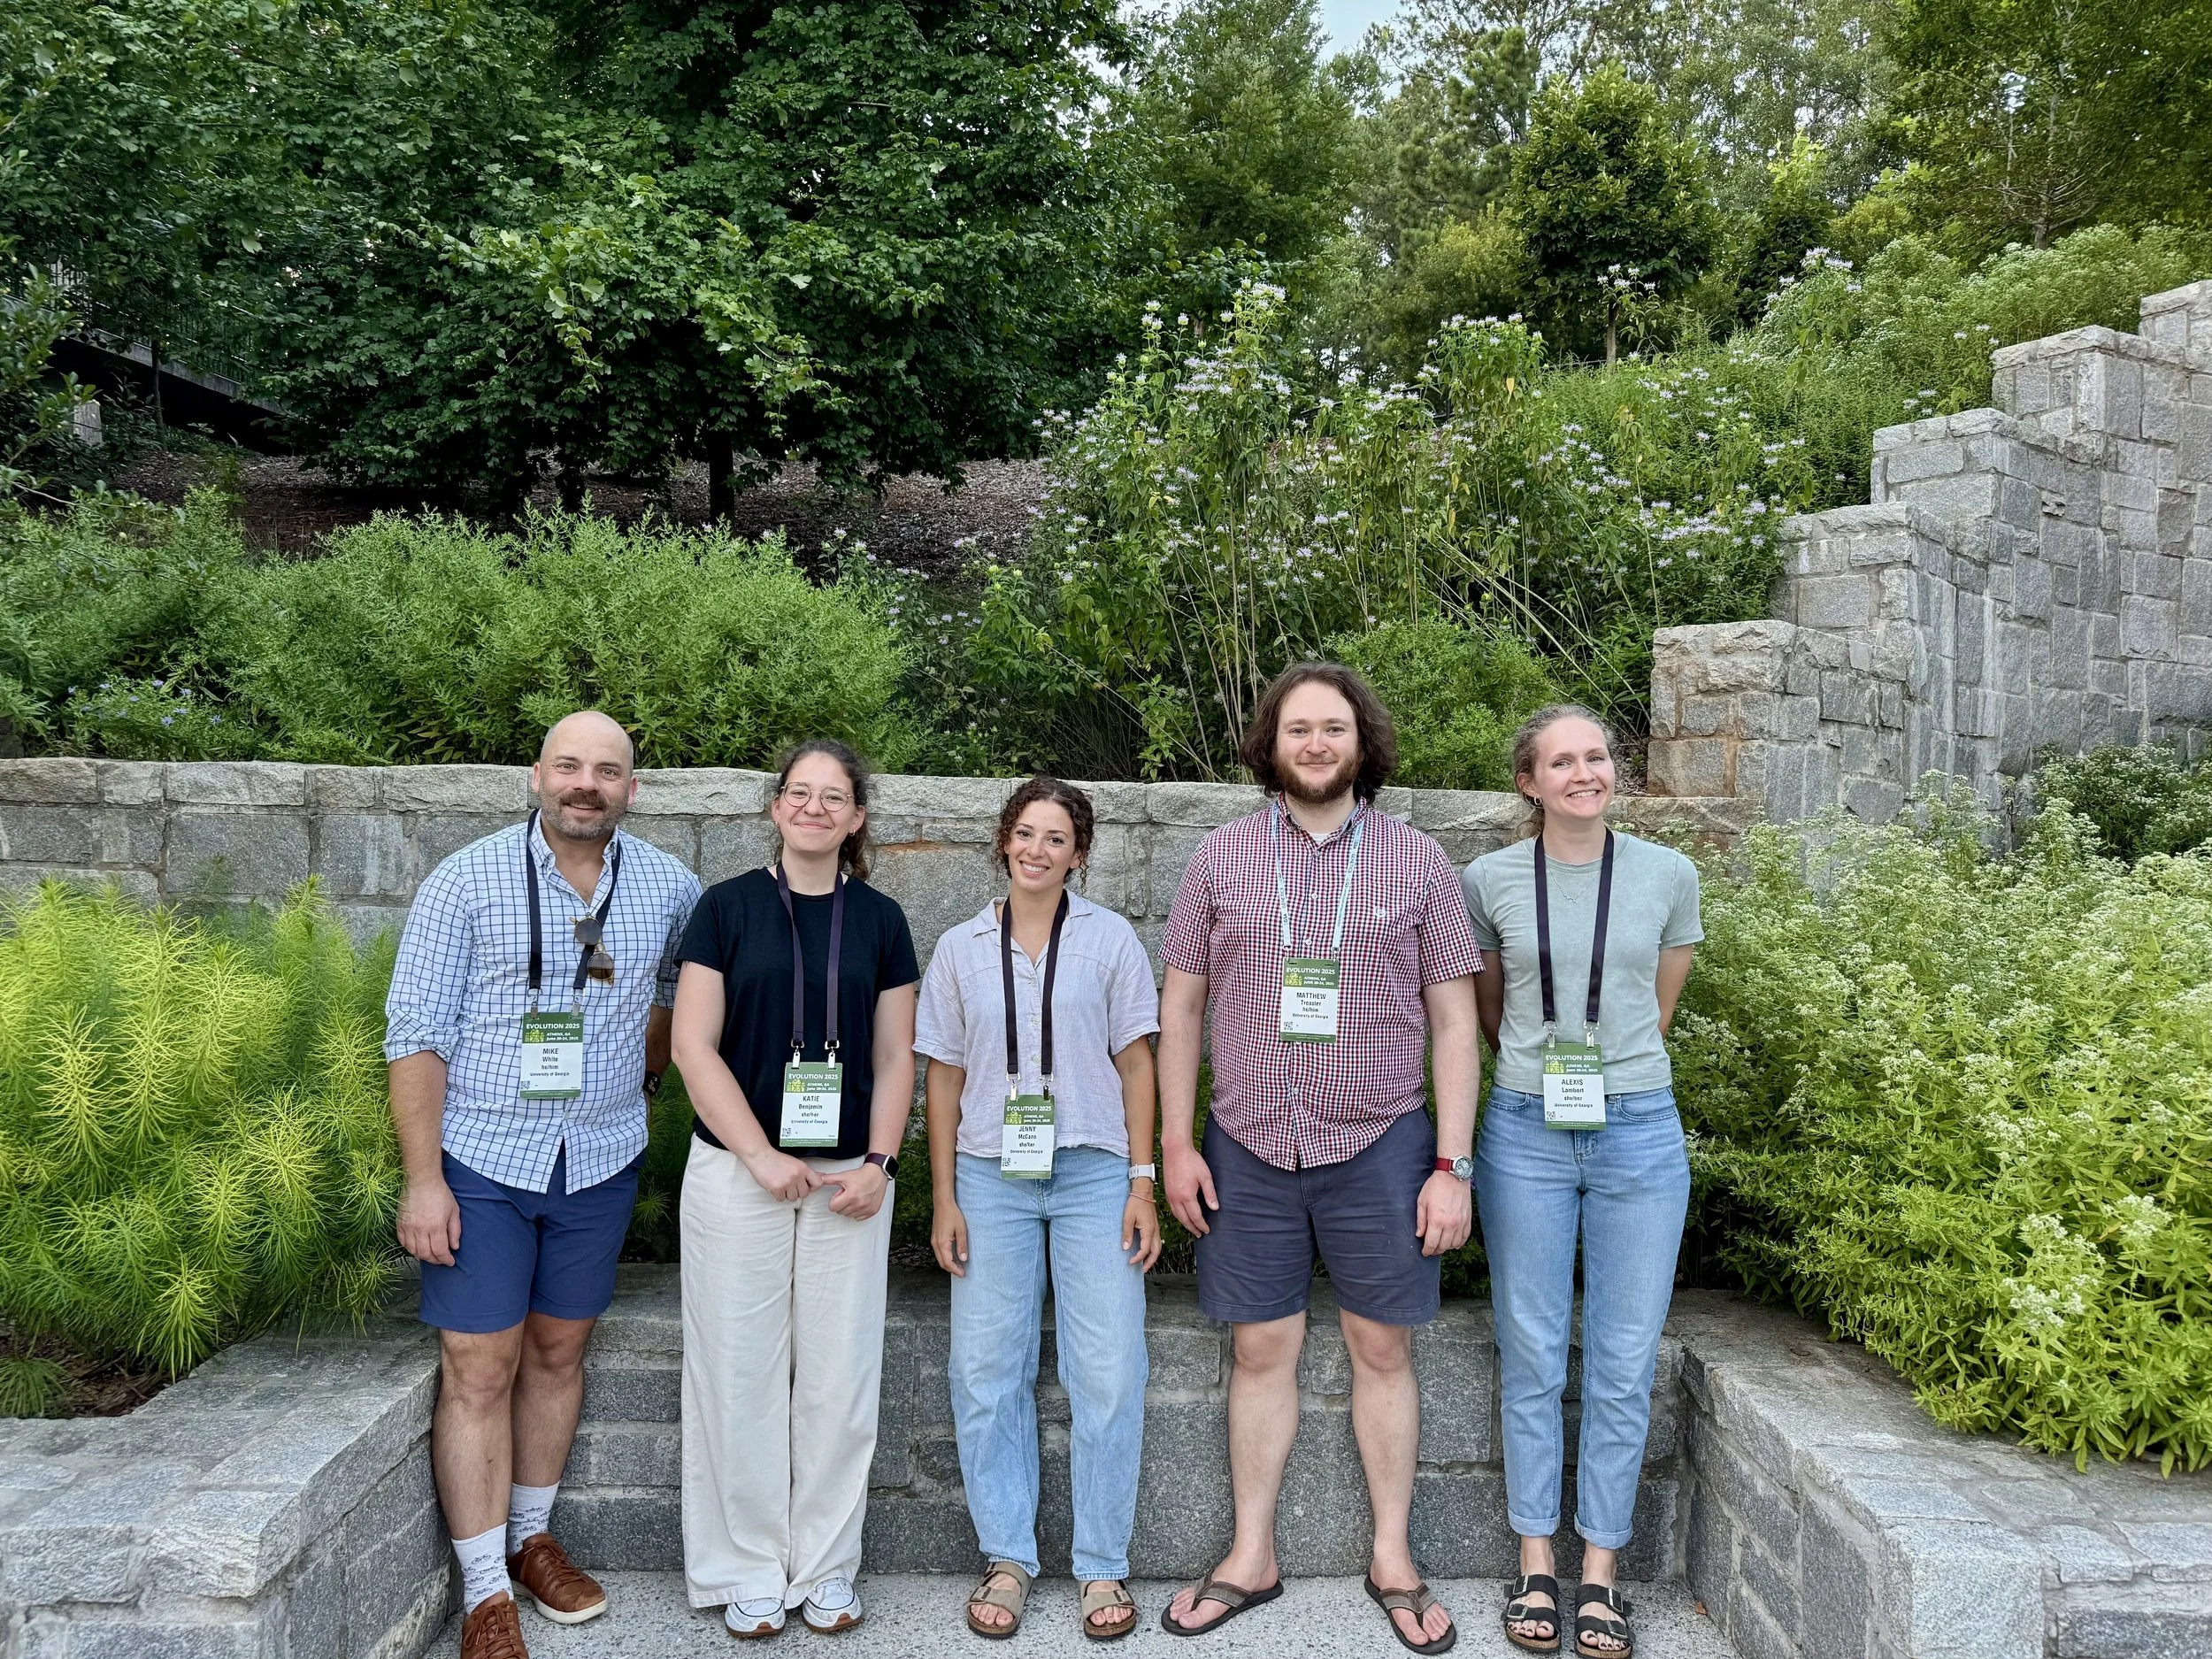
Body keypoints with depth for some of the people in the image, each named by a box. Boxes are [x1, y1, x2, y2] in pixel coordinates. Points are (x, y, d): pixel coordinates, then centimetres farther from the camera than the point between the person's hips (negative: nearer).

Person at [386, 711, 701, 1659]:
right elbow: (416, 1034, -9)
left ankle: (530, 1536, 33)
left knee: (557, 1352, 15)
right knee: (478, 1369, 0)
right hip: (482, 1161, -3)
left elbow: (679, 989, 20)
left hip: (600, 1163, 3)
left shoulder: (670, 890, 0)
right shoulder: (468, 881, -9)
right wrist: (422, 1181, -13)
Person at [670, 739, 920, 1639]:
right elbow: (693, 1044, -5)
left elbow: (894, 1057, 7)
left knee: (840, 1377, 7)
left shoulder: (879, 920, 6)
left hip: (849, 1182, 2)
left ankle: (825, 1569, 24)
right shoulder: (728, 906, -1)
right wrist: (762, 1157, -12)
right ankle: (748, 1573, 21)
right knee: (740, 1373, 5)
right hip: (737, 1174, -2)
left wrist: (879, 1163, -6)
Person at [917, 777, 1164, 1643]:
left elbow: (1135, 1064, 3)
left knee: (1108, 1373, -2)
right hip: (991, 1178, 2)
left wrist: (1142, 1185, -3)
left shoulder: (1110, 939, 2)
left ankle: (1103, 1567, 12)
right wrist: (944, 1200, 4)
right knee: (987, 1369, 3)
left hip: (1093, 1173, -1)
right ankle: (1008, 1558, 18)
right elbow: (944, 1078, 9)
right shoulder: (961, 949, 7)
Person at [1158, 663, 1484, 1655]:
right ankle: (1252, 1557, 26)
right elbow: (1180, 1005, 6)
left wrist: (1452, 1167, -5)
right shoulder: (1222, 856, 2)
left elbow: (1453, 1020, 1)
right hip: (1249, 1146, 1)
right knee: (1262, 1351, 10)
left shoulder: (1416, 862, 0)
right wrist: (1176, 1145, 1)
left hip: (1378, 1146, 0)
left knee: (1383, 1351, 10)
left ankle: (1393, 1559, 27)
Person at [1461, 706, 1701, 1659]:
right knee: (1531, 1357, 7)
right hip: (1525, 1134, 0)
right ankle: (1536, 1565, 20)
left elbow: (1660, 1006, 15)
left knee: (1623, 1363, 5)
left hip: (1639, 1133, 1)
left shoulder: (1668, 876, 1)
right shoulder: (1490, 881, -1)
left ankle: (1601, 1571, 19)